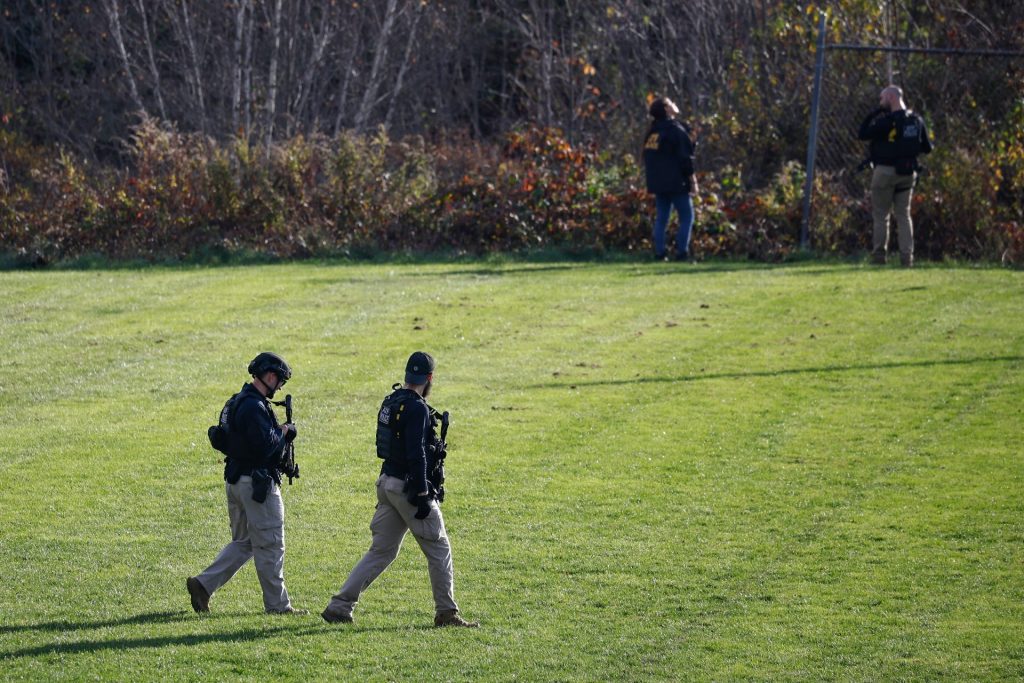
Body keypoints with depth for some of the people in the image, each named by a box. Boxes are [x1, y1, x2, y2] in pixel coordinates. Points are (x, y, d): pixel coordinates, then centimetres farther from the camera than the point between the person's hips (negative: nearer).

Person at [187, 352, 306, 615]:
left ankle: (203, 584, 8)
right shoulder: (254, 406, -19)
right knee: (270, 544, -1)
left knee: (243, 542, 17)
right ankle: (277, 604, 5)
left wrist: (278, 433, 5)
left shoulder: (236, 403, 15)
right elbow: (265, 445, -26)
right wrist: (282, 431, -7)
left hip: (236, 481, 10)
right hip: (257, 483, -10)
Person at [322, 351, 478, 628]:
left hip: (387, 484, 8)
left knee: (382, 551, 11)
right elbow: (416, 455, -23)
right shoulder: (417, 408, -17)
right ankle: (446, 613, 9)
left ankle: (339, 607, 5)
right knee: (439, 549, 4)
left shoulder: (390, 403, 11)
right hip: (409, 487, -8)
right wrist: (422, 496, -22)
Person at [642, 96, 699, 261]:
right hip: (676, 183, -7)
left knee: (661, 218, 9)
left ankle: (659, 252, 3)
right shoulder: (676, 130, -10)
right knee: (686, 217, -2)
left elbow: (647, 159, 19)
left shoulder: (652, 133, 13)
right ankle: (682, 252, -10)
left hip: (657, 184, 7)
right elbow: (685, 158, -13)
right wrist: (692, 180, -9)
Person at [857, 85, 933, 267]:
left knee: (880, 215, 2)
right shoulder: (917, 120, 6)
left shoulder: (887, 121, -15)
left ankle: (879, 255, -2)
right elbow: (927, 148, 10)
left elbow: (862, 134, -12)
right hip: (908, 173, 6)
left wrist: (872, 114, -4)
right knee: (903, 215, 10)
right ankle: (907, 257, 2)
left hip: (886, 171, -6)